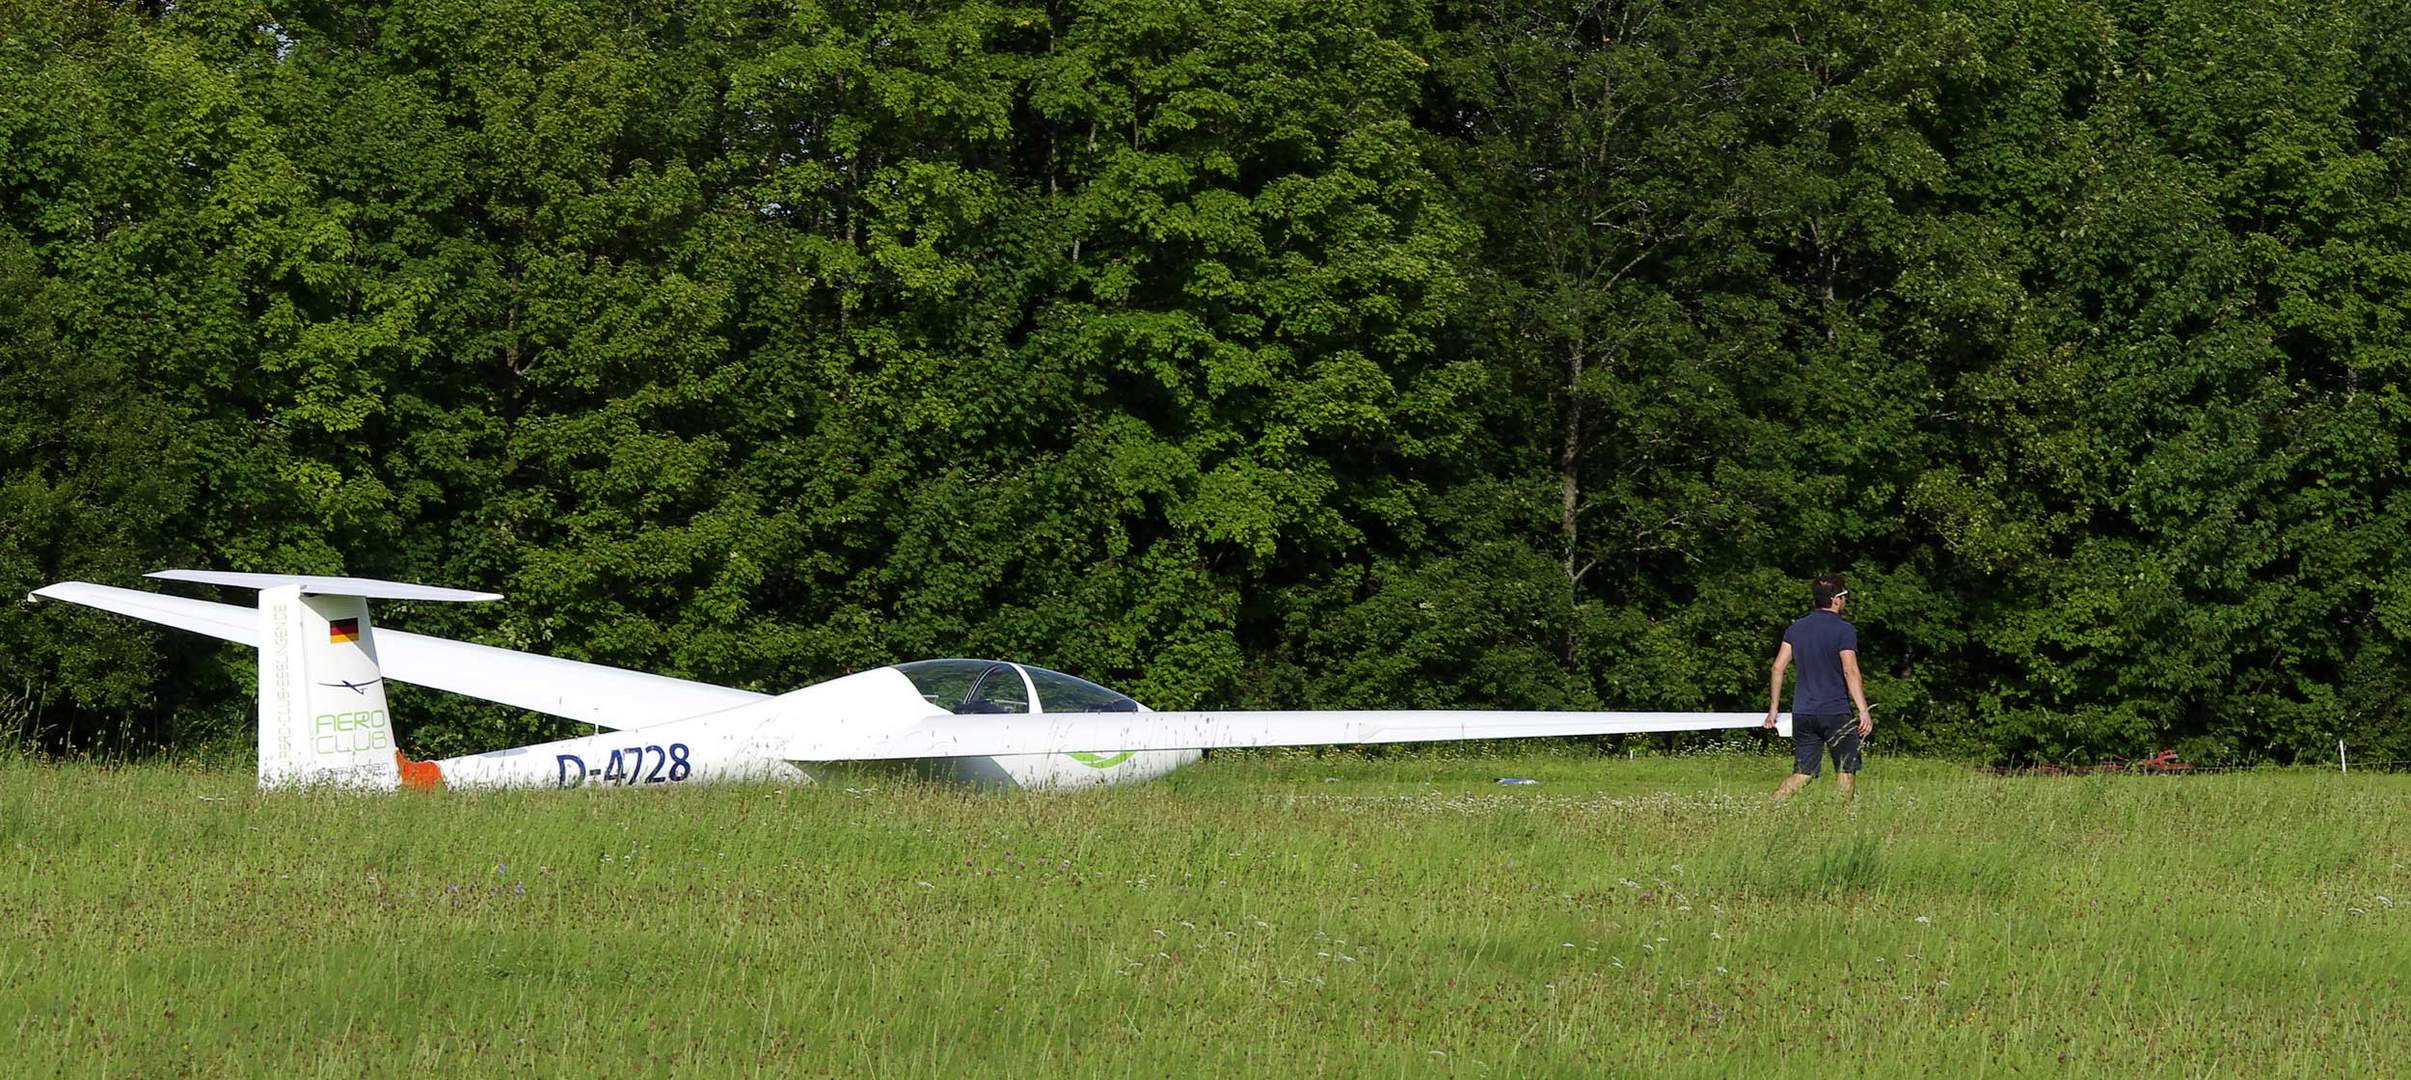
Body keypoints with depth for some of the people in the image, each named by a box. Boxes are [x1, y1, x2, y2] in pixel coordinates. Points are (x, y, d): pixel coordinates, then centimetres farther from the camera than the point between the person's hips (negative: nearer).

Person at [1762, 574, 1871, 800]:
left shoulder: (1796, 628, 9)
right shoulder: (1844, 630, -8)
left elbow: (1778, 668, 8)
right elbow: (1850, 671, -17)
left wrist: (1773, 709, 14)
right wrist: (1863, 712, -19)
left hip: (1802, 713, 5)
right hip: (1835, 713, -5)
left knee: (1803, 773, 7)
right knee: (1846, 769, 8)